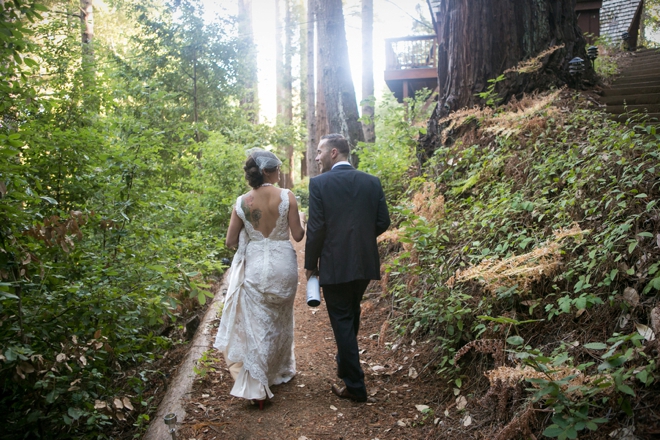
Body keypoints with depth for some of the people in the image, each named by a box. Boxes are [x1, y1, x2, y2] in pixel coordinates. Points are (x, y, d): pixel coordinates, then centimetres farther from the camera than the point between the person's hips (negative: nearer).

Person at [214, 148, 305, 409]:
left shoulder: (242, 203, -4)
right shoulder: (286, 197, -10)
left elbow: (231, 241, 0)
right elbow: (298, 235, -5)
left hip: (255, 266, 0)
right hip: (283, 265, 0)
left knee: (256, 326, 6)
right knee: (280, 321, 20)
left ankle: (257, 387, 4)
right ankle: (280, 371, 38)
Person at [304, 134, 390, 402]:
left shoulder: (319, 183, -11)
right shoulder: (372, 182, 2)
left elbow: (316, 228, -13)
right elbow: (382, 222, 3)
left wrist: (310, 264, -1)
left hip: (335, 265, -5)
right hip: (365, 263, 5)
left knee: (342, 322, 5)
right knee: (352, 316, 24)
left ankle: (355, 386, 11)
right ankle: (344, 364, 43)